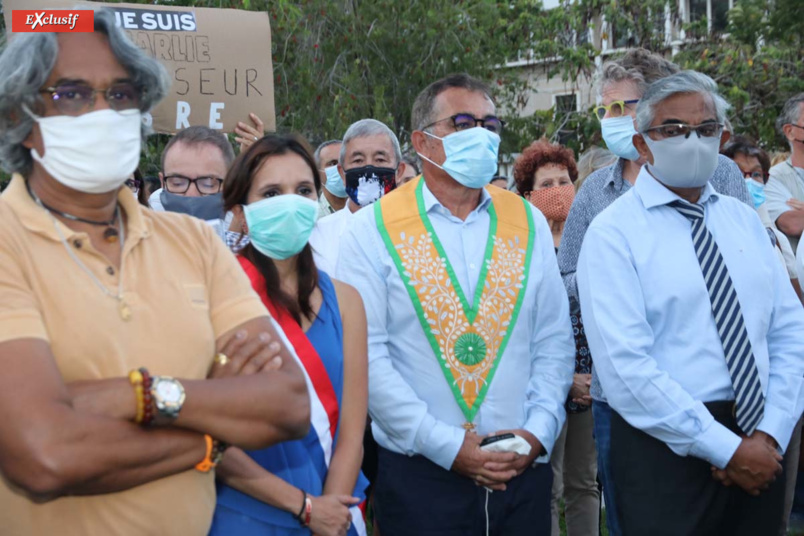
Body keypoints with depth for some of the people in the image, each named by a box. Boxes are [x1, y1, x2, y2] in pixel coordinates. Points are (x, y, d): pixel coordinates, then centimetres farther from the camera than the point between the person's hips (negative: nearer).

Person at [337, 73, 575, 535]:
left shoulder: (528, 223, 7)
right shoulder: (375, 230, -4)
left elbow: (554, 341, 7)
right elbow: (367, 356, -11)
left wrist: (538, 432, -6)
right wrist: (449, 446, -14)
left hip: (524, 470, 3)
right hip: (421, 475, -3)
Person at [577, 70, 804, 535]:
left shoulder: (745, 222, 9)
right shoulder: (614, 234, -9)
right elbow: (625, 367, -17)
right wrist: (727, 449, -17)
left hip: (762, 450, 5)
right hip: (666, 447, -5)